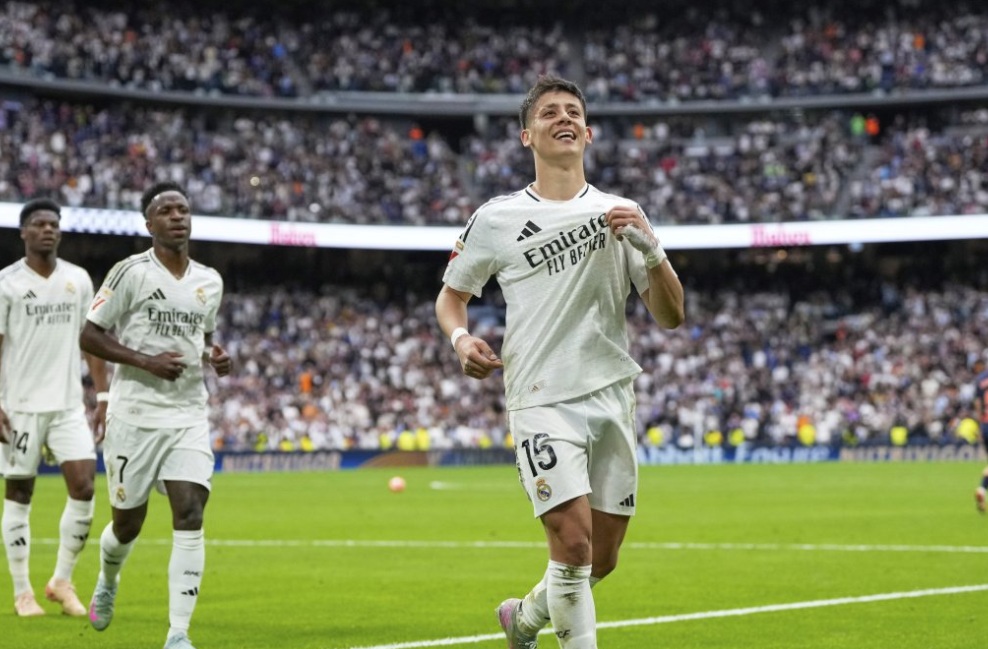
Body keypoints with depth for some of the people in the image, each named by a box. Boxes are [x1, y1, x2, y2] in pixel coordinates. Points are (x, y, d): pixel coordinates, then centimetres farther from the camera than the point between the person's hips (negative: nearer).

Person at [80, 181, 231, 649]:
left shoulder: (210, 281, 9)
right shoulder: (131, 272, -7)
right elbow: (89, 335, -7)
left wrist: (215, 357, 3)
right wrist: (146, 361, -18)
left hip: (189, 416, 3)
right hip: (135, 414, -3)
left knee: (190, 515, -13)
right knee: (128, 522, 8)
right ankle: (107, 582, 43)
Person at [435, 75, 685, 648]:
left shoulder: (621, 213, 7)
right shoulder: (497, 219, 3)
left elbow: (671, 316, 3)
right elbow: (451, 295, 15)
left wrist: (651, 248, -14)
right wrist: (461, 337, -7)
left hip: (612, 396, 3)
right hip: (541, 400, -3)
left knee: (603, 558, 9)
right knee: (573, 542, -19)